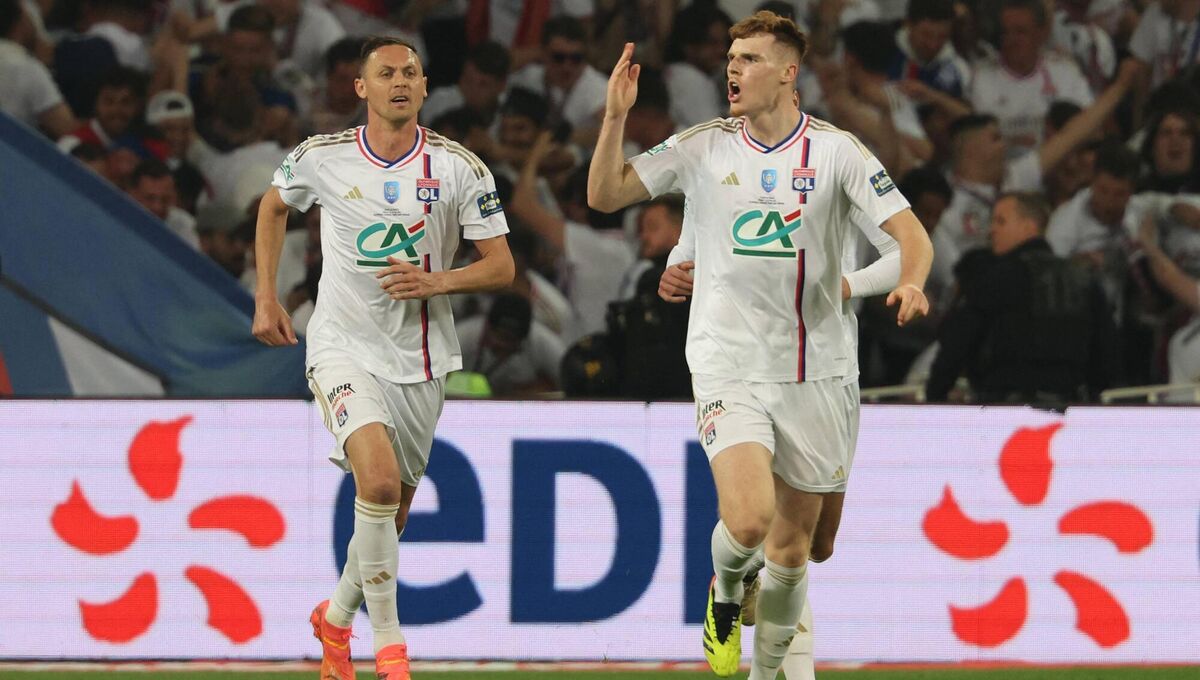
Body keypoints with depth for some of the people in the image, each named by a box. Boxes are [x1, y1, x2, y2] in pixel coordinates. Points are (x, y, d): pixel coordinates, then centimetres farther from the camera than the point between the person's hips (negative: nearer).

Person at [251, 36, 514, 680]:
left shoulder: (459, 167, -5)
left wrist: (437, 281, -20)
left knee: (391, 513, 12)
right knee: (379, 481, -26)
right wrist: (266, 299, 12)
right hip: (344, 348, -2)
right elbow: (272, 207, 17)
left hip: (420, 359, 3)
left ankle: (336, 617, 41)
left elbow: (501, 266, -2)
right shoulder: (321, 158, -4)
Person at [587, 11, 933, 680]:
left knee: (791, 547, 8)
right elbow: (605, 194, 1)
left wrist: (911, 282, -28)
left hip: (816, 371, 1)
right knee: (749, 518, -22)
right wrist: (616, 116, -13)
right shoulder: (703, 147, 1)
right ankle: (725, 591, 13)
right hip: (729, 367, -1)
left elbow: (911, 233, -6)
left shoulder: (837, 150, -3)